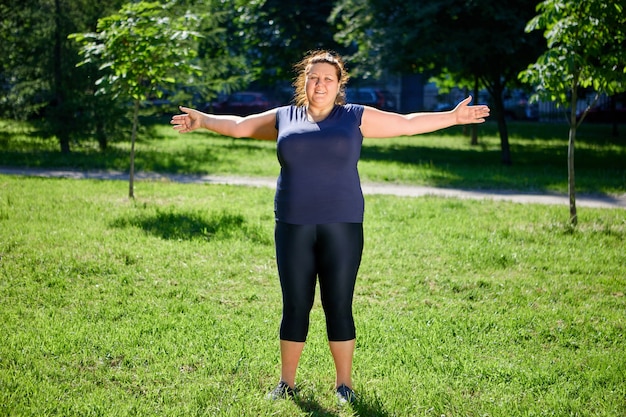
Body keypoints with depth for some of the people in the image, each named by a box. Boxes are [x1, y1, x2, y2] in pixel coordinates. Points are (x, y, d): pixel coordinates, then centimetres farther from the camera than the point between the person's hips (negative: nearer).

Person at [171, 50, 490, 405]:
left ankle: (344, 384, 14)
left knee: (339, 306, 2)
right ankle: (287, 383, 18)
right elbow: (239, 125, 21)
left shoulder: (356, 117, 7)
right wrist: (203, 120, 16)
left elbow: (408, 123, 8)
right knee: (295, 306, 7)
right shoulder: (284, 118, 12)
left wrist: (452, 117, 4)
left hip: (342, 226, -1)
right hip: (293, 227, 2)